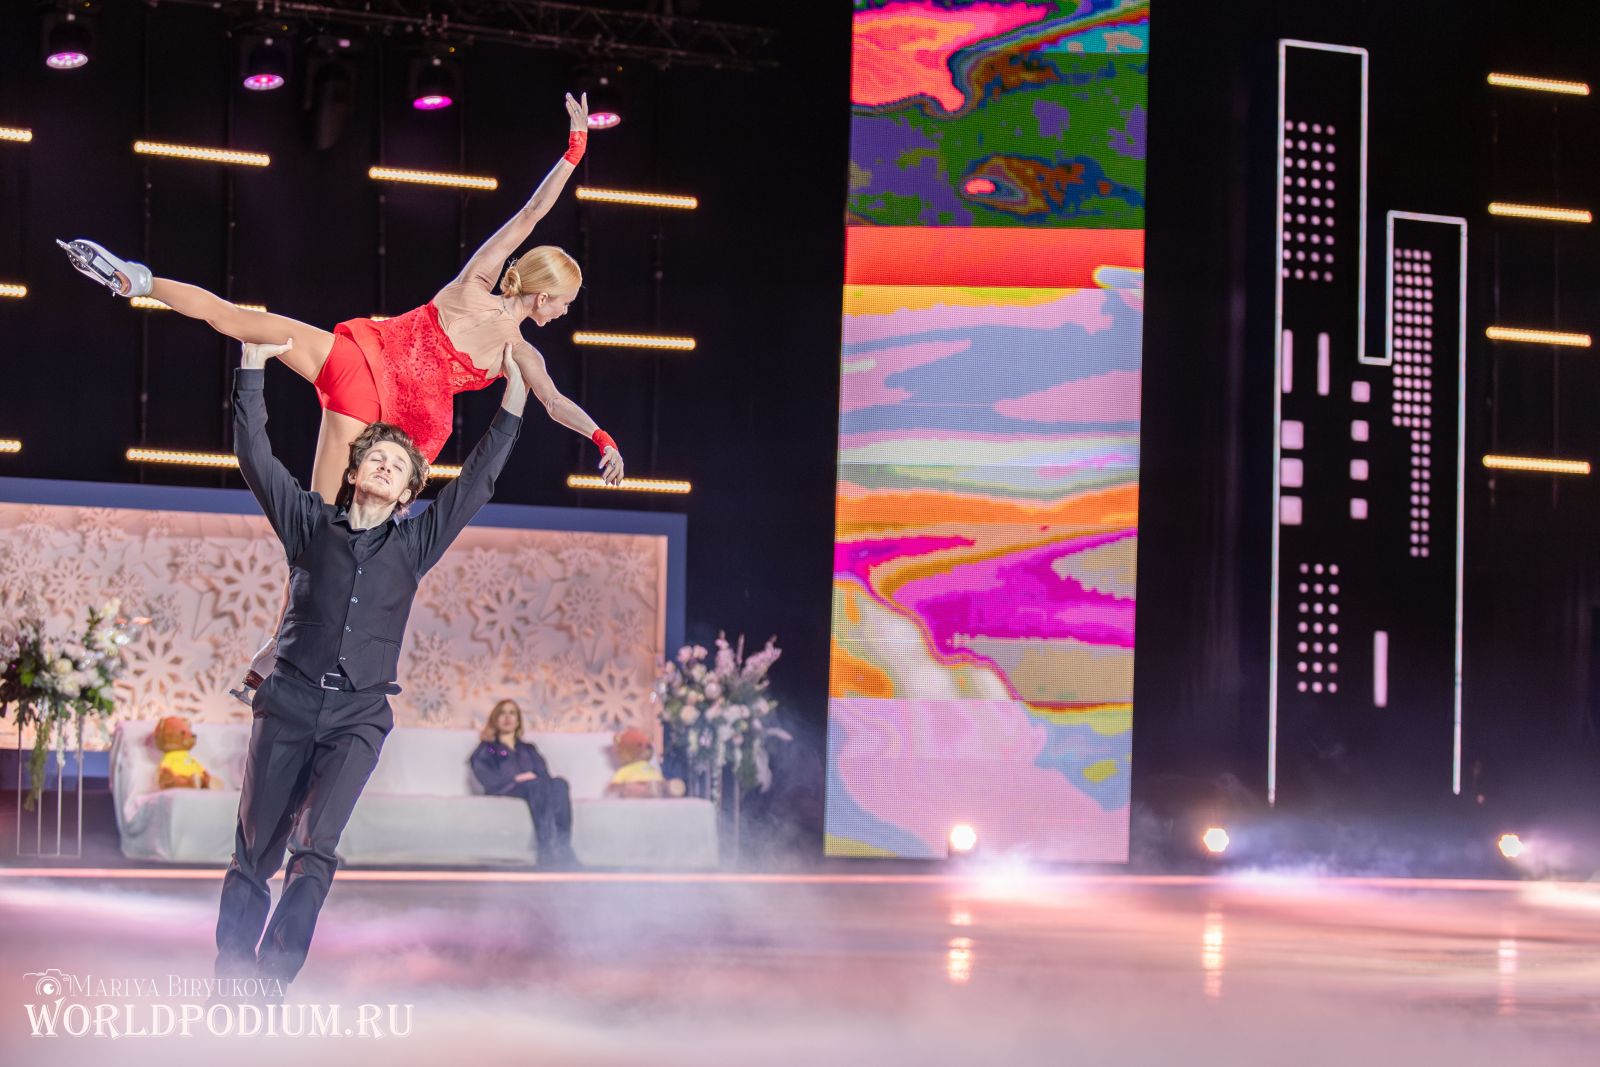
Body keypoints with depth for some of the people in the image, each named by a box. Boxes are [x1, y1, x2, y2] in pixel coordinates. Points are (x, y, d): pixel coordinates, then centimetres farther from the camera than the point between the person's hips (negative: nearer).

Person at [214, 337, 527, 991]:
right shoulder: (310, 523, 12)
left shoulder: (414, 543, 14)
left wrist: (515, 394, 15)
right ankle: (230, 983, 4)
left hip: (358, 715, 0)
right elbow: (254, 455, 9)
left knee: (313, 851, -18)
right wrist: (254, 366, 7)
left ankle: (271, 985, -20)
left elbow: (477, 482, 15)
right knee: (252, 856, -2)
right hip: (289, 702, 0)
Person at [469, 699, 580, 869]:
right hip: (504, 792, -4)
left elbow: (544, 775, 17)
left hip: (535, 790, 4)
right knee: (537, 784, -37)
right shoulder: (486, 749, 21)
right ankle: (548, 852, -51)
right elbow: (487, 780, 1)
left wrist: (534, 778, -8)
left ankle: (563, 848, -48)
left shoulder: (528, 749, 34)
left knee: (559, 784, -32)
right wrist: (517, 779, -13)